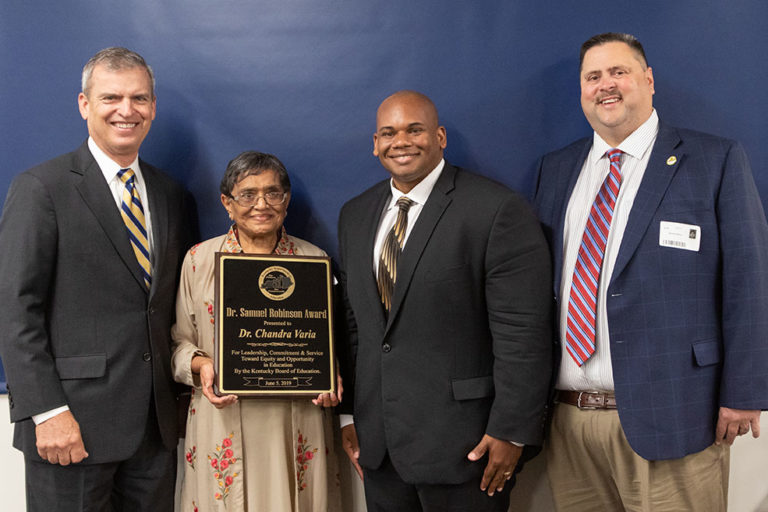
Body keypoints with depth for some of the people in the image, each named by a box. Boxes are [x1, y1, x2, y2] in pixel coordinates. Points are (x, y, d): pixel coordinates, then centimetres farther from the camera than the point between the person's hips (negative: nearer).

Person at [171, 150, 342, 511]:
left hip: (296, 425, 1)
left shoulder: (314, 260, 5)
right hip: (223, 422, 0)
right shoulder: (199, 259, 4)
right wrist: (200, 365, -12)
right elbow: (179, 341, 8)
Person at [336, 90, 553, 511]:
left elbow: (522, 331, -14)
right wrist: (348, 413, 12)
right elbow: (353, 320, 13)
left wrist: (511, 430, -15)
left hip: (461, 441, -6)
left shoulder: (497, 209, -12)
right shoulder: (356, 215, 10)